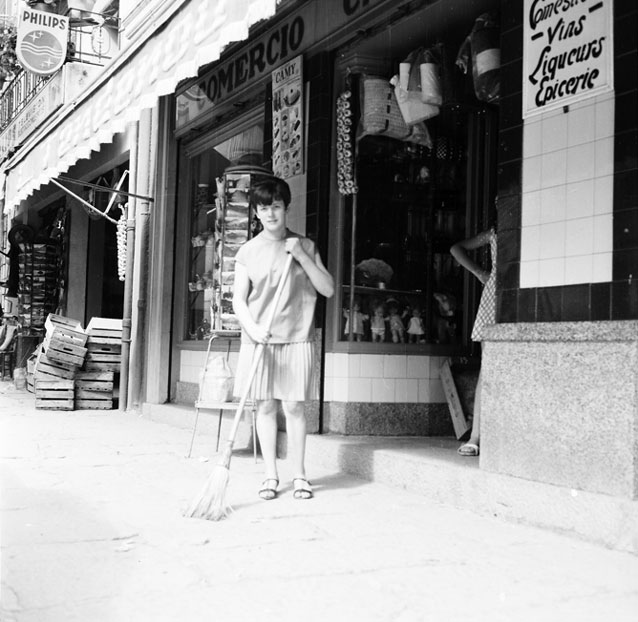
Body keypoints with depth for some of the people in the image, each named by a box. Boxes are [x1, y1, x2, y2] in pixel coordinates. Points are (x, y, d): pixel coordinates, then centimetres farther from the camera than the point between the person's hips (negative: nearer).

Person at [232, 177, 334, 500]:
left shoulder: (305, 246, 6)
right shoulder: (248, 251, 5)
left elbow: (328, 289, 1)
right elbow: (239, 299, 1)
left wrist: (302, 256, -9)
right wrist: (253, 328, -17)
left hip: (296, 339, 0)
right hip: (258, 339, 1)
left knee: (293, 406, 0)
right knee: (265, 407, 3)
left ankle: (299, 474, 12)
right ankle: (270, 475, 13)